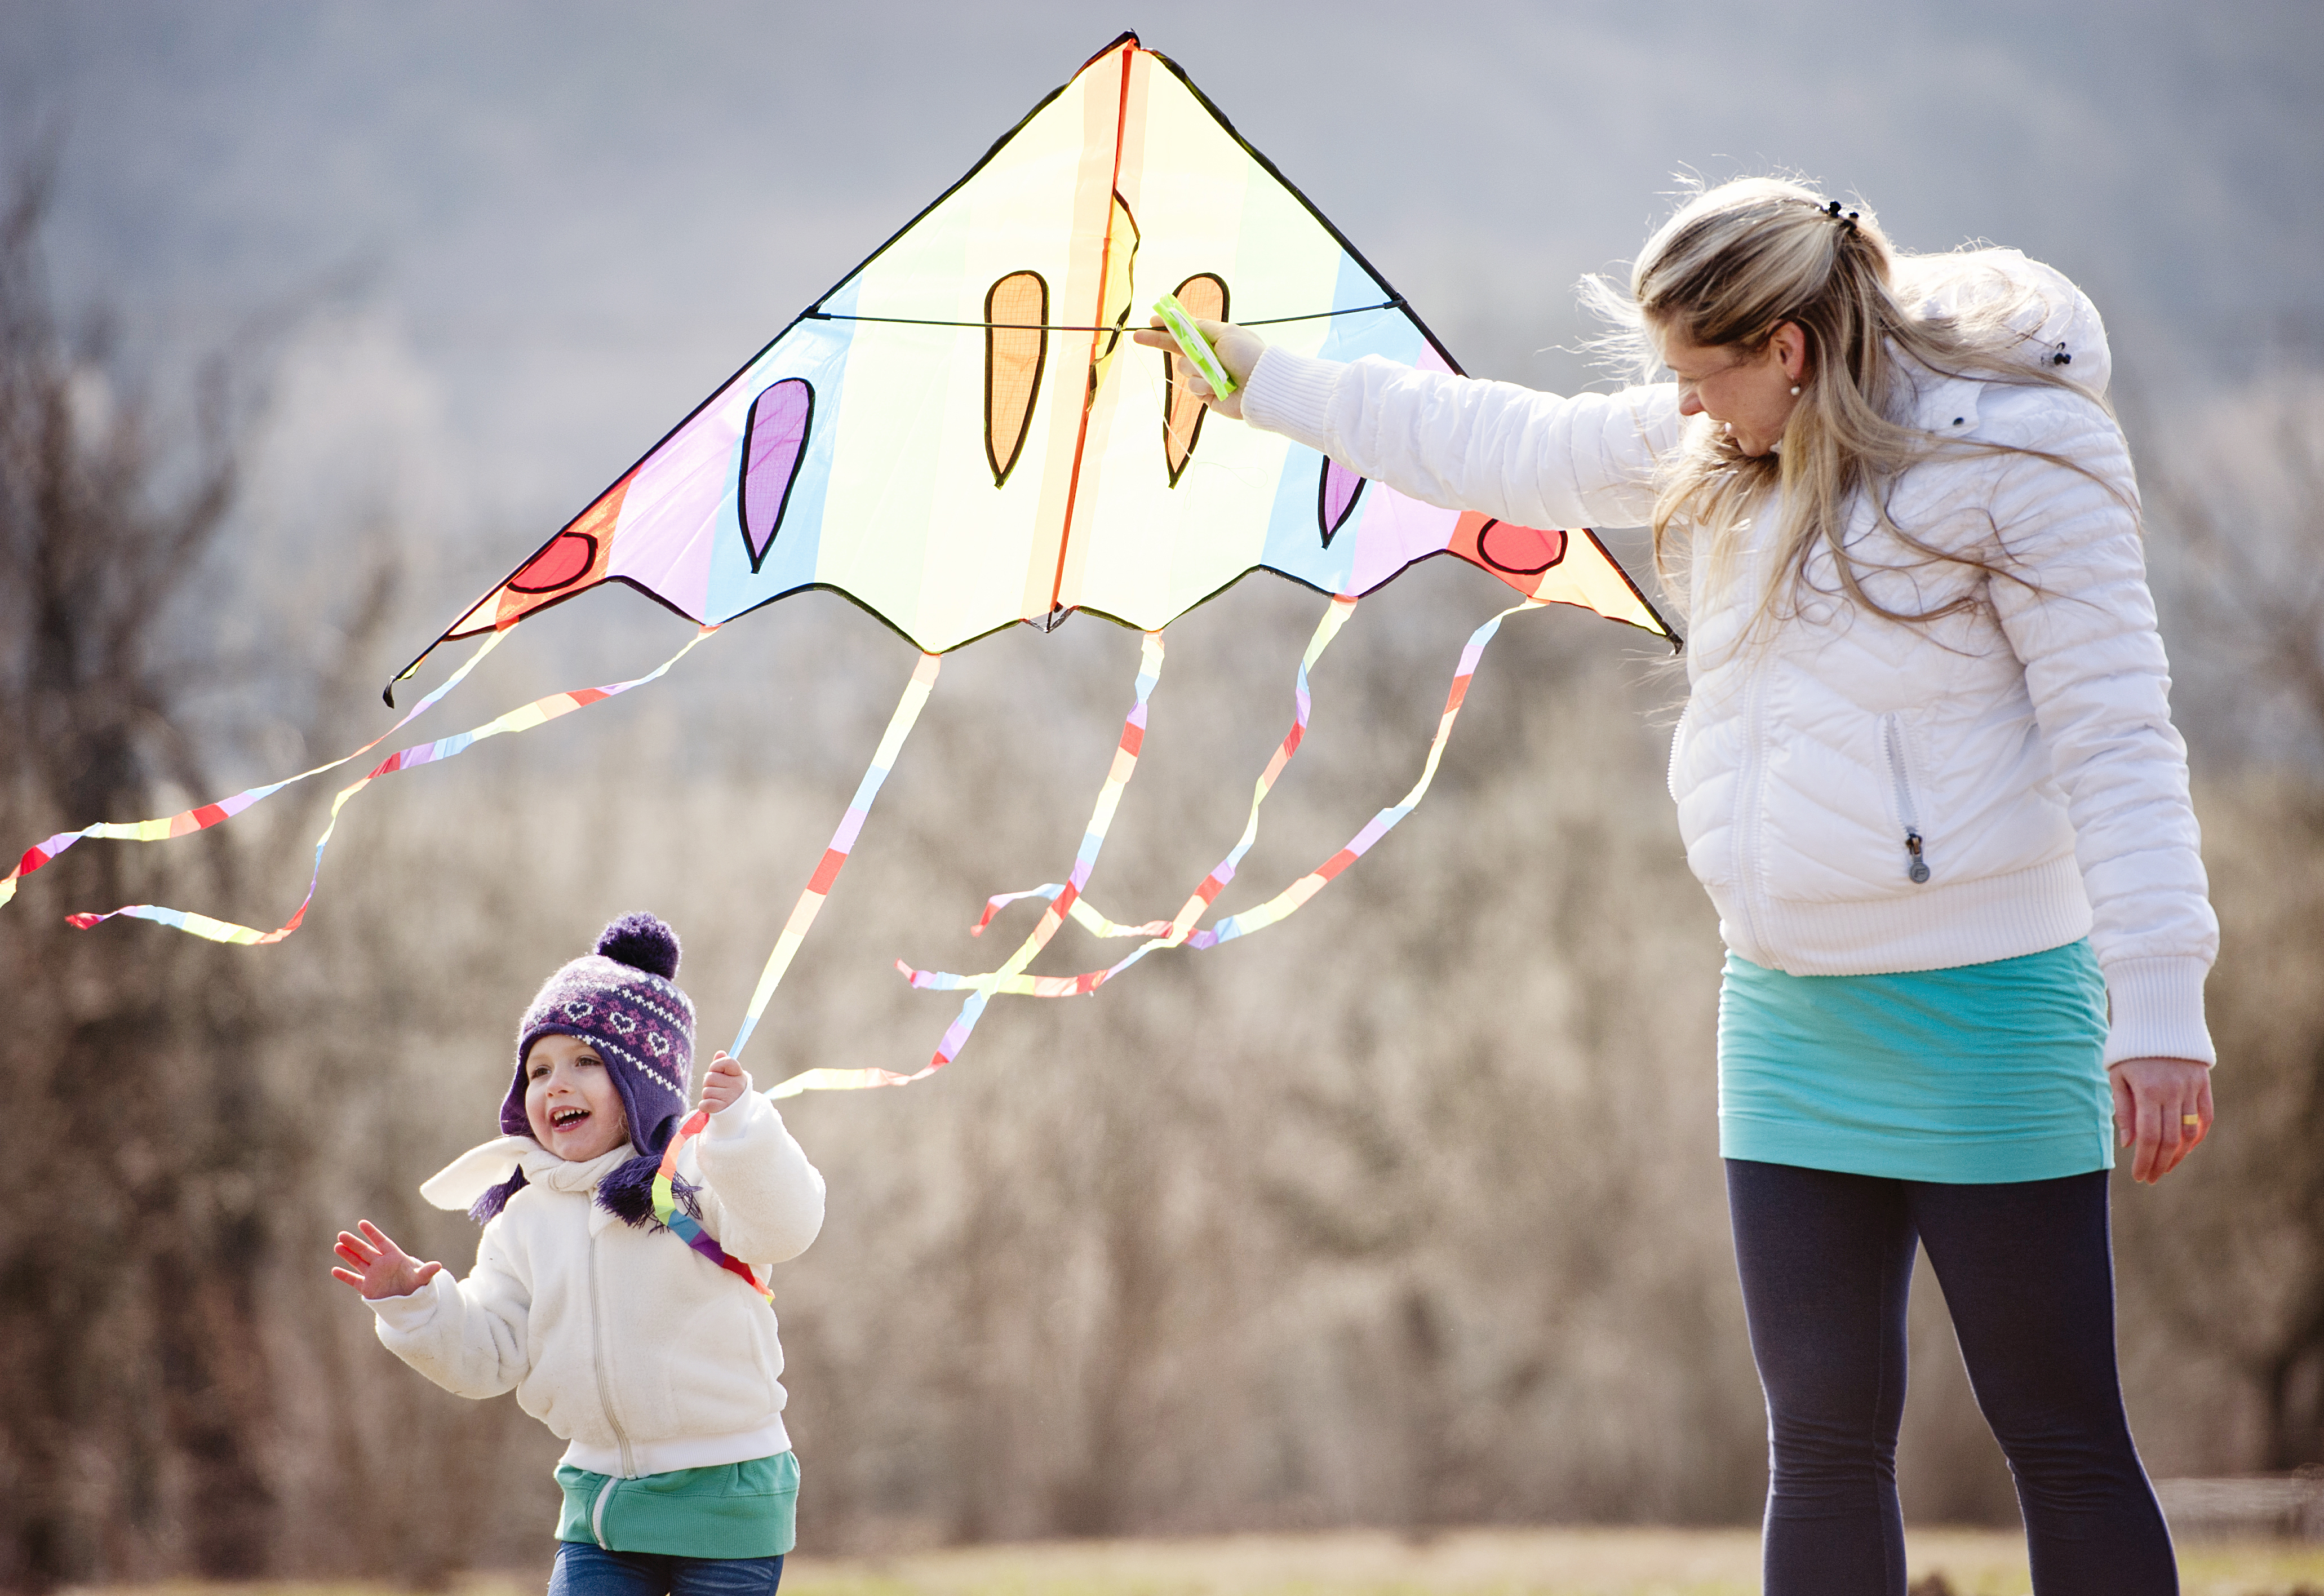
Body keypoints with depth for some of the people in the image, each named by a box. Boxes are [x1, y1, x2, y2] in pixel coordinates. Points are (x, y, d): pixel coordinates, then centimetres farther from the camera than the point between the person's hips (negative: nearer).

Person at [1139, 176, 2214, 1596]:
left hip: (1979, 1002, -7)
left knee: (2064, 1442, -3)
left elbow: (2116, 730, -13)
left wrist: (2160, 1000, -17)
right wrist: (1262, 381, 29)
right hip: (1787, 1011, 7)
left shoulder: (2014, 451, -12)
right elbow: (1511, 450, 24)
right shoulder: (1712, 446, 10)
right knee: (1825, 1441, 7)